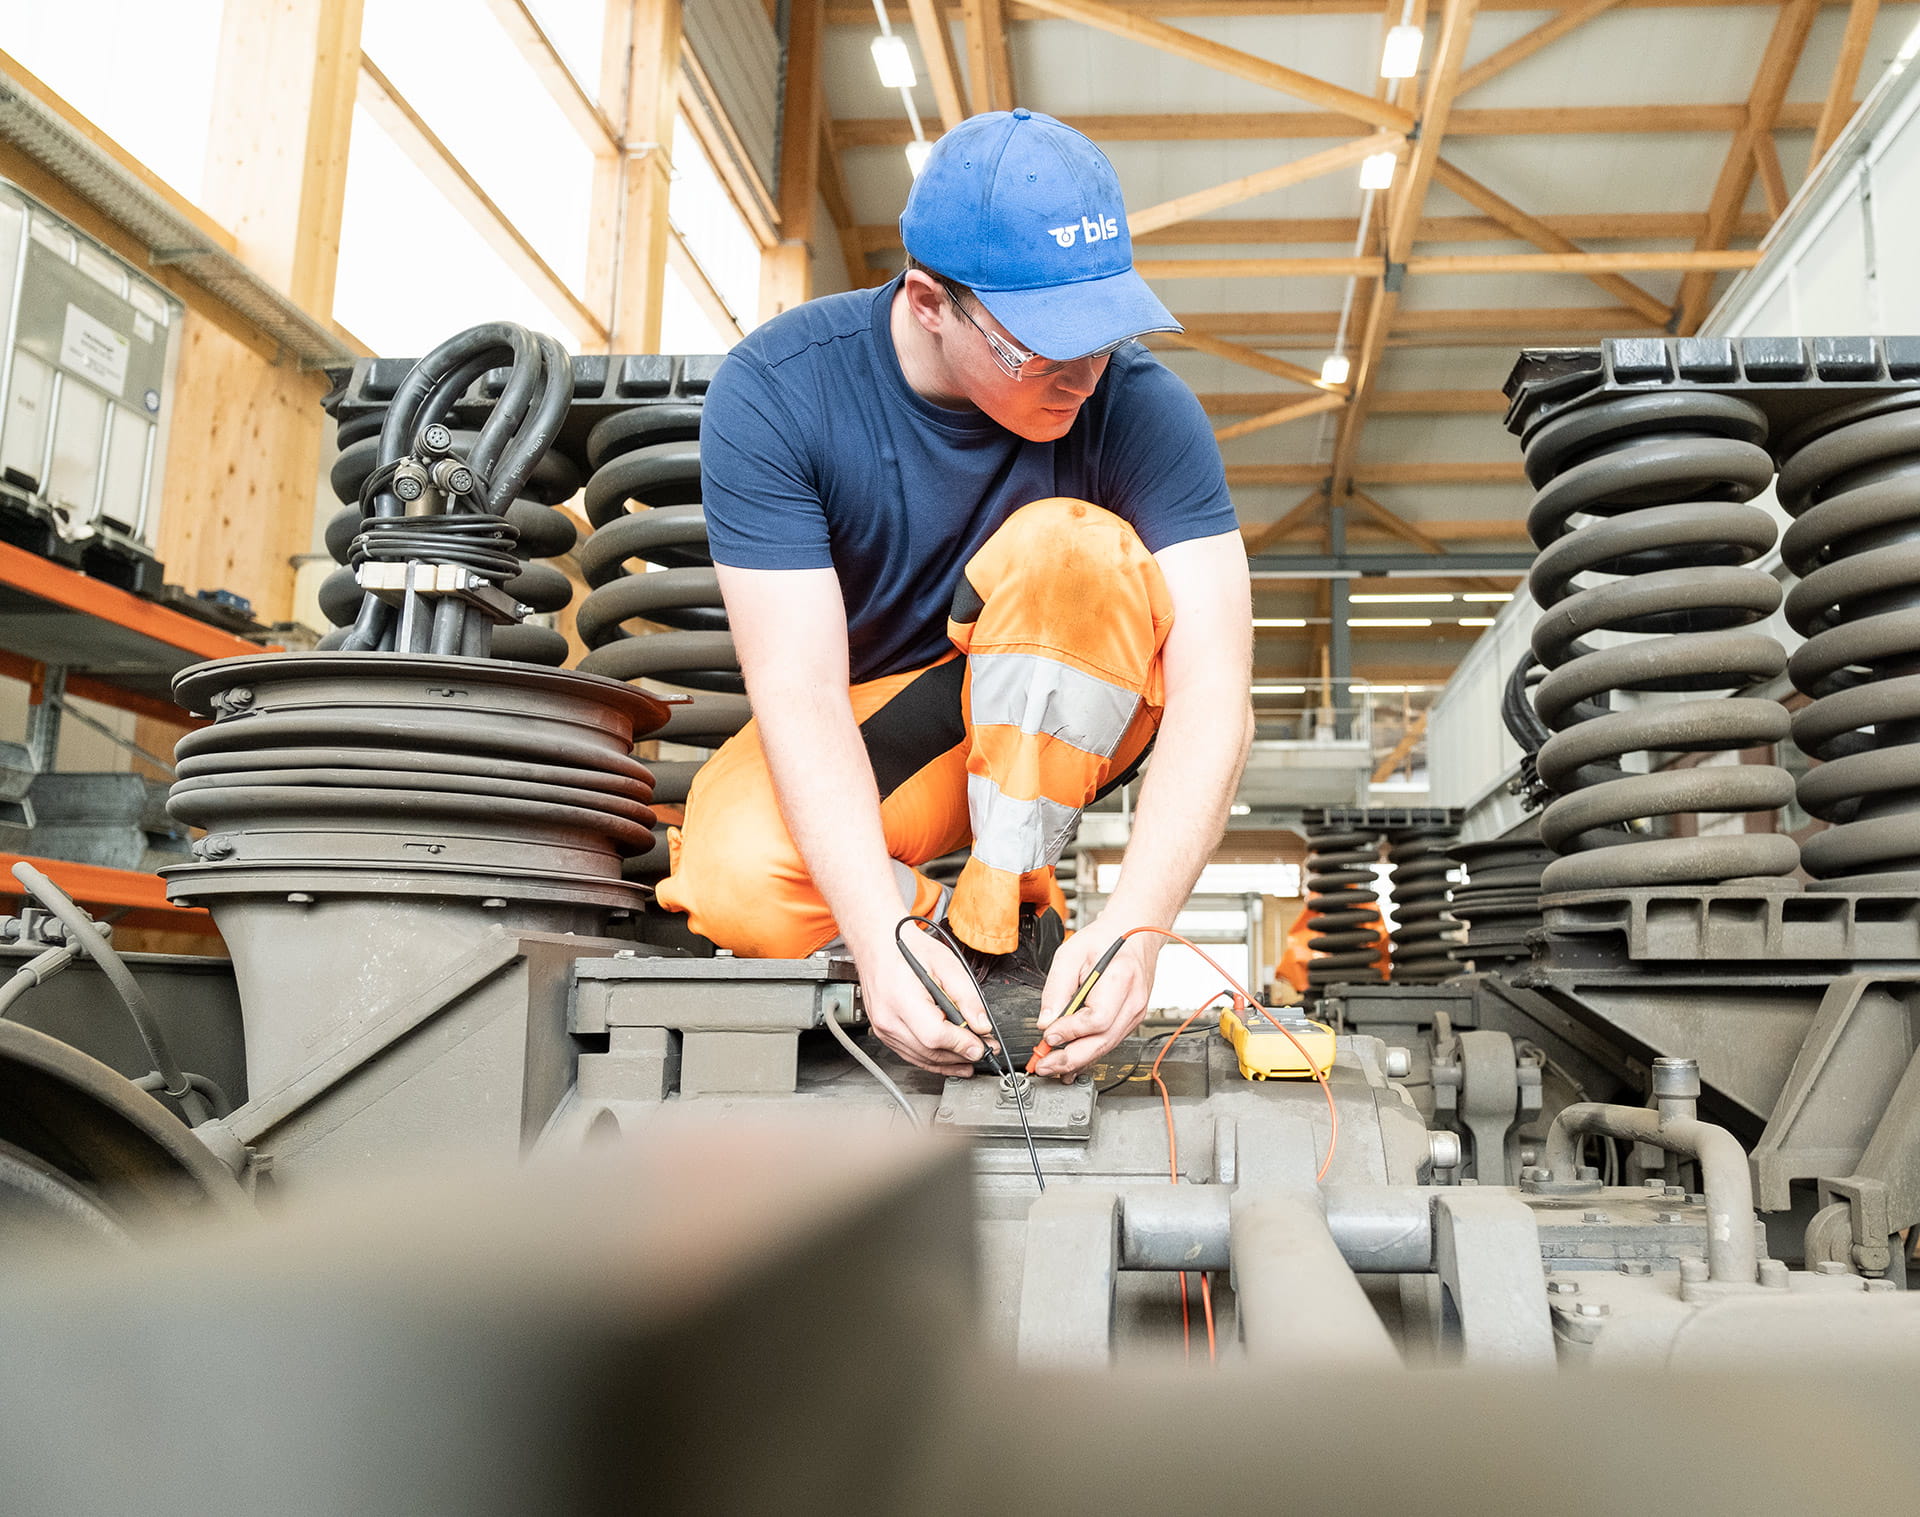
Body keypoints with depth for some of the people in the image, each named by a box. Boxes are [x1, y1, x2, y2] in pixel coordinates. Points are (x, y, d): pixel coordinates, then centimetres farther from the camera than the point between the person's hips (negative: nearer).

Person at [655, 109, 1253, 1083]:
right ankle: (926, 919, -1)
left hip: (1058, 731, 1)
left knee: (1071, 546, -31)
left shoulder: (1137, 405, -20)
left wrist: (1135, 924, -41)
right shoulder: (775, 390, -21)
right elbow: (801, 690, -27)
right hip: (860, 740, 0)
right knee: (738, 892, -32)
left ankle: (1005, 920, -19)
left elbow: (1213, 692, -26)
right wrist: (879, 938, -39)